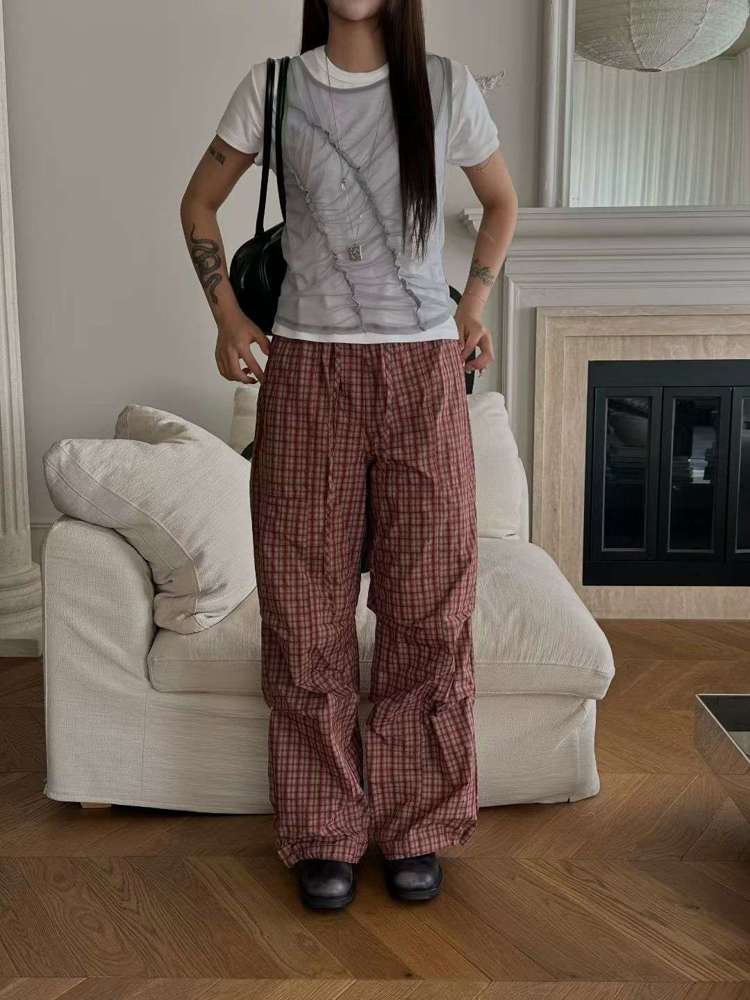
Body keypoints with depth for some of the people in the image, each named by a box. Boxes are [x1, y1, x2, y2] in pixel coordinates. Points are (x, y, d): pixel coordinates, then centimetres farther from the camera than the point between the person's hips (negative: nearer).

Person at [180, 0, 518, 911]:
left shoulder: (447, 86, 6)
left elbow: (501, 203, 20)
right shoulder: (272, 85, 6)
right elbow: (199, 202, 16)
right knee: (308, 606, 2)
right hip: (308, 372, 0)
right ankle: (324, 833, 19)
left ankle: (415, 825, 21)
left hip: (423, 373, 0)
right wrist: (226, 314, 3)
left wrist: (472, 307, 8)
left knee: (427, 604, 3)